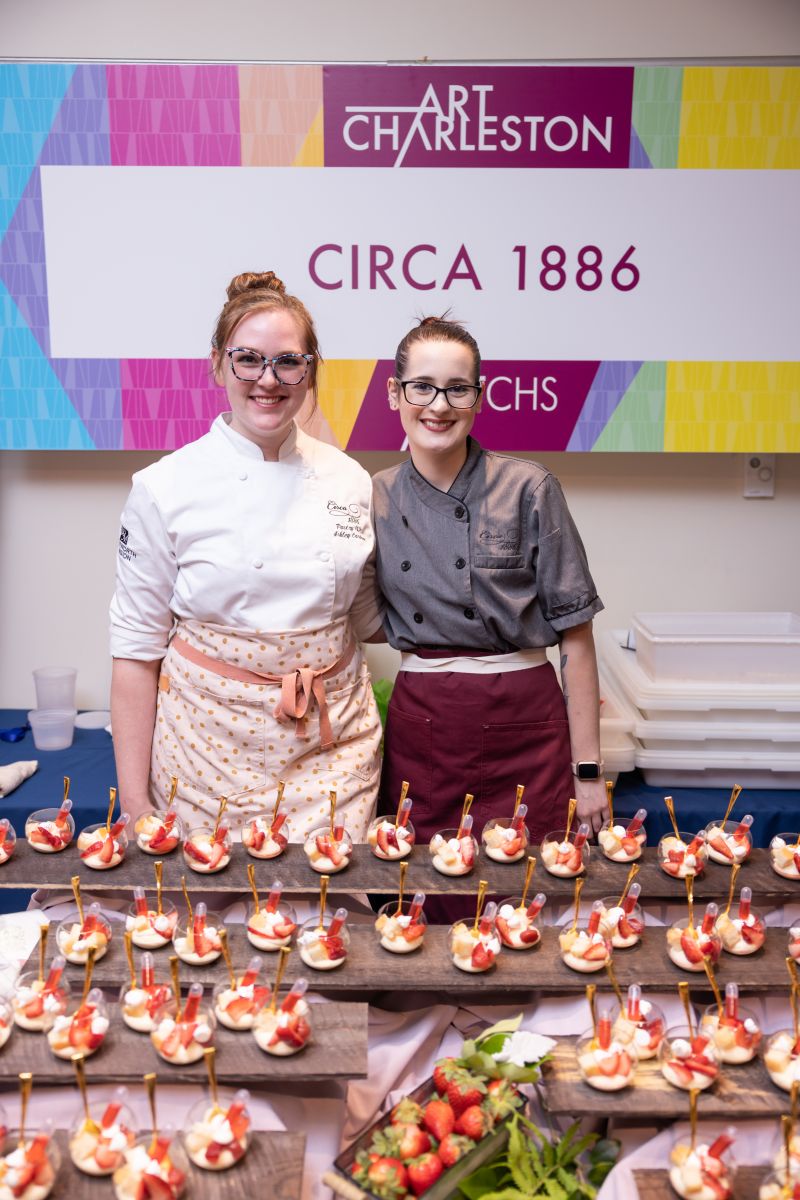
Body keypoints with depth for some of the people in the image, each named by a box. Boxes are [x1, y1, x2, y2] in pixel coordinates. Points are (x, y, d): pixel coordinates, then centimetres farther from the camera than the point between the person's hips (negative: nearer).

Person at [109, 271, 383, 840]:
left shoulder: (350, 480, 2)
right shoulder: (165, 487, -8)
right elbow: (137, 648, -5)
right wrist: (135, 802, -5)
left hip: (332, 745, 3)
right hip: (211, 739, -2)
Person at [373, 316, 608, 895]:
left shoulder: (529, 489, -6)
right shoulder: (374, 499, 4)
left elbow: (574, 632, -5)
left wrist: (588, 771, -6)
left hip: (523, 723, -2)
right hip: (420, 727, 3)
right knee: (424, 902, 11)